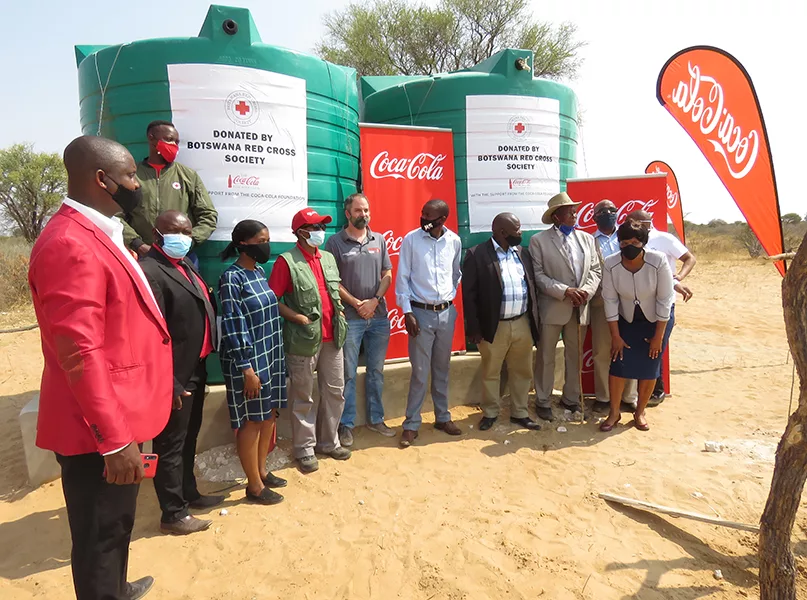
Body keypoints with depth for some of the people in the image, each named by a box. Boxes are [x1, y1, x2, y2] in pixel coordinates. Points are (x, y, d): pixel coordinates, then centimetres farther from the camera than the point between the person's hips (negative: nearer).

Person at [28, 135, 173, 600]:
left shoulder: (97, 235, 12)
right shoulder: (71, 244, -22)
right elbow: (80, 354, -26)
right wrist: (114, 440, -23)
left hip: (117, 418, 10)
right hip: (101, 430, -10)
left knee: (117, 523, 27)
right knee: (101, 536, 9)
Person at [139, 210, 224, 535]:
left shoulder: (185, 265, 12)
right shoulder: (149, 270, -20)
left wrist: (200, 364, 10)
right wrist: (169, 384, -24)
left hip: (195, 369, 10)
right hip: (175, 377, -10)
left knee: (189, 438, 23)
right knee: (171, 445, 6)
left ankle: (189, 493, 41)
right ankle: (173, 515, 21)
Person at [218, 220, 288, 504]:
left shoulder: (259, 271, 9)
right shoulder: (232, 278, -16)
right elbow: (233, 327, -19)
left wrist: (273, 358, 17)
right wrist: (247, 368, -20)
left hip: (270, 357, 8)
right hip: (249, 361, -8)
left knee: (270, 416, 16)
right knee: (252, 422, 4)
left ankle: (261, 471, 35)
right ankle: (254, 486, 19)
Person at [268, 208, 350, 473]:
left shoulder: (328, 258, 12)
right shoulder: (287, 261, -9)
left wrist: (339, 310, 8)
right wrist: (298, 318, -16)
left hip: (332, 337, 7)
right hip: (304, 339, -6)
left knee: (335, 391, 14)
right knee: (303, 397, 6)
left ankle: (328, 442, 32)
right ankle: (305, 449, 21)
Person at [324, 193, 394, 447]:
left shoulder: (379, 240, 9)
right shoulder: (335, 242, -2)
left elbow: (387, 275, 7)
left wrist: (374, 301, -7)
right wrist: (356, 303, -11)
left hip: (379, 316, 4)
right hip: (350, 317, -3)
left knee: (376, 371, 13)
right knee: (348, 374, 4)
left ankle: (375, 418, 27)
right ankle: (346, 424, 16)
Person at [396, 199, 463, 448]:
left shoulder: (454, 241, 1)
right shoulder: (411, 239, -7)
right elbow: (402, 278, -6)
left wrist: (451, 296, 5)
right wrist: (407, 312, -10)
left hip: (447, 313, 3)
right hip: (421, 313, -3)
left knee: (442, 369, 14)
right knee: (420, 372, 1)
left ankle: (442, 417, 28)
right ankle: (411, 424, 13)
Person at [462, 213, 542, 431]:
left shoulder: (522, 253, 8)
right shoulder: (477, 255, -10)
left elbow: (531, 287, 12)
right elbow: (469, 294, -10)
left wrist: (534, 318, 9)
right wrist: (474, 328, -11)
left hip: (523, 324, 5)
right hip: (494, 327, -5)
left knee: (522, 371, 14)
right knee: (490, 373, 11)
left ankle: (520, 413, 30)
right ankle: (490, 413, 29)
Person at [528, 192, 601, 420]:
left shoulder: (587, 239, 10)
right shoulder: (539, 240, -5)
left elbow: (596, 270, 8)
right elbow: (538, 275, -10)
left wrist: (587, 290, -11)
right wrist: (565, 291, -18)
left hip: (580, 308, 4)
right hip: (552, 308, -4)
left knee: (575, 356, 14)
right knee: (546, 357, 5)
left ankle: (571, 398, 30)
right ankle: (542, 401, 19)